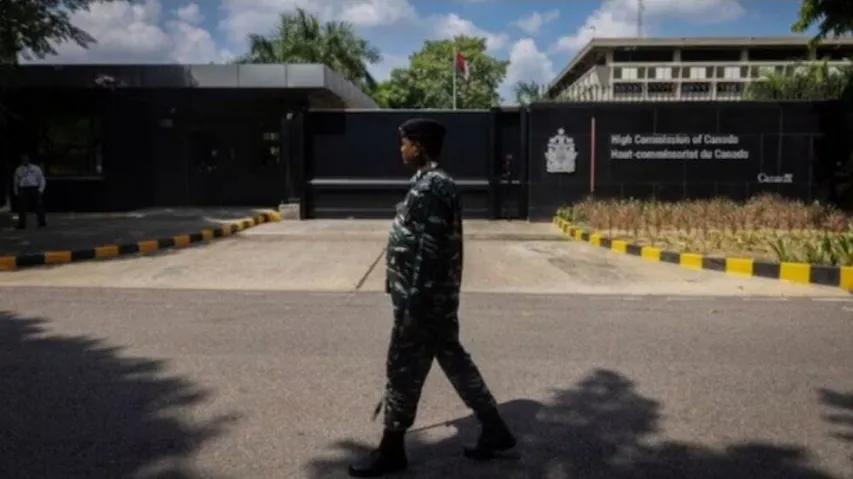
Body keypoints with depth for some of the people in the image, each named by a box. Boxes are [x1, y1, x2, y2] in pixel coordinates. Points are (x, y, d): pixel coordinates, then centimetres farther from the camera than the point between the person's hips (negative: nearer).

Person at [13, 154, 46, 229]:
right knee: (22, 208, 0)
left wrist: (41, 189, -3)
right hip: (23, 190, 1)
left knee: (38, 206, 2)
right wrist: (16, 191, 9)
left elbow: (41, 179, 8)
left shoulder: (35, 168, 9)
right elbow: (16, 181, 16)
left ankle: (42, 223, 11)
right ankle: (22, 224, 5)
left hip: (34, 189, -1)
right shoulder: (19, 170, 14)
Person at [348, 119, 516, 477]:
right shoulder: (436, 183, 13)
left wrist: (414, 302, -23)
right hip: (438, 296, 10)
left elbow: (428, 250, -24)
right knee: (453, 358, 16)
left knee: (404, 369, 1)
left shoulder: (429, 187, -19)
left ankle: (391, 450, 16)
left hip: (425, 297, -10)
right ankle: (494, 430, 25)